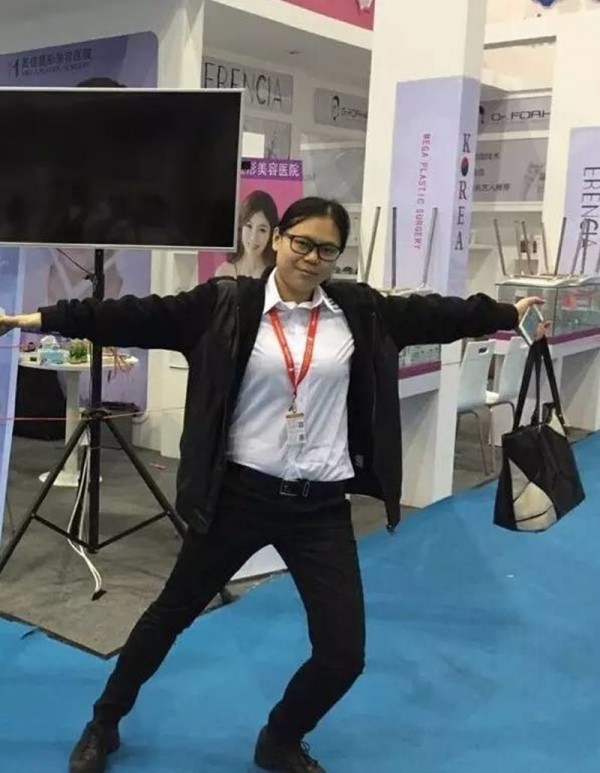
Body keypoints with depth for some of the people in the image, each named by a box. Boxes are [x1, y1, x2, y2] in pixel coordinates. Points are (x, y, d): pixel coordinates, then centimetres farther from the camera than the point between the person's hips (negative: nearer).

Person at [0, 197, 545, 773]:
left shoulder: (360, 310, 1)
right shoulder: (227, 304, -7)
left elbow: (431, 315, 11)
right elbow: (137, 317, -9)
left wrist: (506, 313, 18)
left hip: (322, 505, 2)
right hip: (241, 492, -2)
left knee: (343, 653, 4)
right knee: (173, 612, 16)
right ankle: (104, 724, 41)